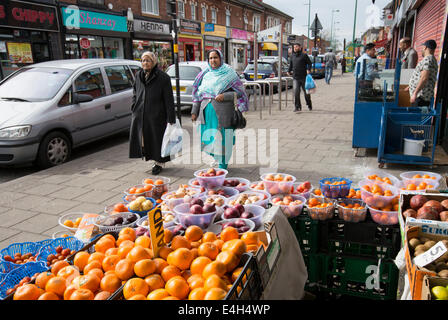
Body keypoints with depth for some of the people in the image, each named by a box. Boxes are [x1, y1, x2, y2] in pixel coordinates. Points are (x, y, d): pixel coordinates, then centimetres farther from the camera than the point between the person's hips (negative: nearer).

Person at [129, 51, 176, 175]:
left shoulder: (163, 77, -6)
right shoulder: (138, 75, 11)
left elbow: (169, 99, -8)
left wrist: (171, 118, -12)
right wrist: (134, 107, 11)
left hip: (156, 115, -5)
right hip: (139, 114, 6)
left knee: (157, 138, 2)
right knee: (141, 137, 6)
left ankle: (159, 162, 19)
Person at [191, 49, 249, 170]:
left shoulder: (229, 73, -2)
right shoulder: (205, 74, 11)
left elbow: (240, 92, -3)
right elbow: (198, 94, 15)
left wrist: (225, 96, -16)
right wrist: (194, 111, 11)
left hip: (222, 112, -4)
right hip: (207, 111, 5)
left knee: (222, 138, -1)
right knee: (208, 137, 10)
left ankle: (223, 165, 14)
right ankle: (217, 157, 37)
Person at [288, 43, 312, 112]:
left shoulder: (304, 55, -1)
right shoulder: (292, 56, 12)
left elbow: (309, 63, 0)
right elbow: (291, 64, 22)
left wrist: (308, 69, -17)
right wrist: (289, 71, 6)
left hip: (304, 77, -3)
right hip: (295, 78, 3)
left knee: (306, 92, 9)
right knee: (296, 92, -12)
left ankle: (309, 105, 29)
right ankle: (297, 107, -5)